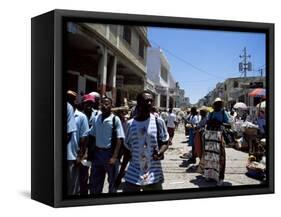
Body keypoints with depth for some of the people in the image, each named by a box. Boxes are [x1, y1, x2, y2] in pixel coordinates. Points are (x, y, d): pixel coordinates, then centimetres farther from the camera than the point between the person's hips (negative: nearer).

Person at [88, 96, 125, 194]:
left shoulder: (115, 119, -9)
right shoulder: (96, 118, 5)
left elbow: (119, 139, -11)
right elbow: (92, 136, 11)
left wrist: (114, 156, -16)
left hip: (110, 152, -4)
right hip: (97, 152, 4)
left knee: (112, 181, 10)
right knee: (95, 181, 14)